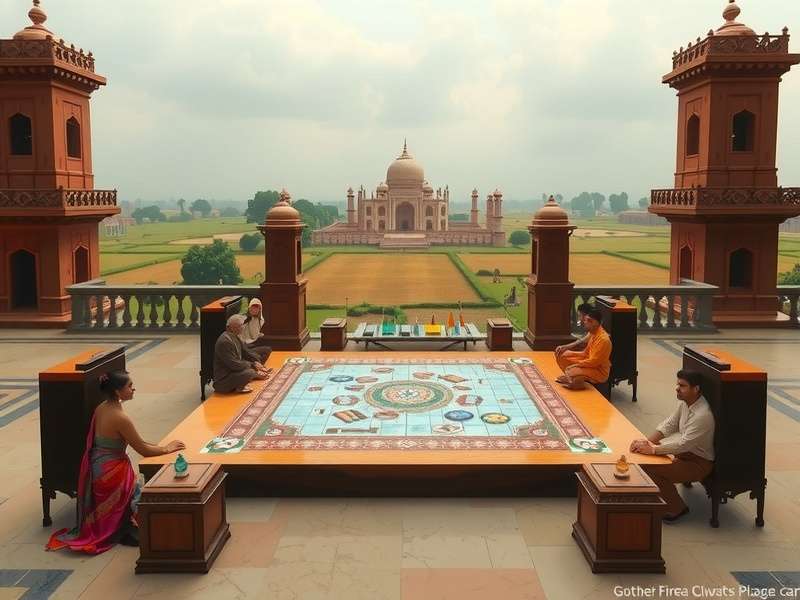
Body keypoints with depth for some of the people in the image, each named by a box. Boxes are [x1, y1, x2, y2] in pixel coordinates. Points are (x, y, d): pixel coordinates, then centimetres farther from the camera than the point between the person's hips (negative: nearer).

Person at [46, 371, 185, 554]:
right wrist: (167, 449, -1)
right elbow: (143, 450, -16)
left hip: (95, 468, 9)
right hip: (111, 473, -9)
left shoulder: (101, 409, 3)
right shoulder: (120, 418, -23)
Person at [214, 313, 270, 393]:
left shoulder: (234, 337, 8)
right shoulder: (224, 341, -24)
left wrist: (256, 362, 1)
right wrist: (252, 364, -15)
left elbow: (245, 351, 18)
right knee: (249, 373, -30)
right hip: (223, 380, -11)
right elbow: (234, 365, -26)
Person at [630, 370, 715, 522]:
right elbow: (669, 425, 0)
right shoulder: (685, 403, -3)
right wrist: (647, 442, -15)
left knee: (652, 469, -22)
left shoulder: (703, 415, -30)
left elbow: (683, 444, -34)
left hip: (699, 462, -9)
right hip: (686, 452, 9)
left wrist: (652, 449, -35)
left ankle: (677, 508, -3)